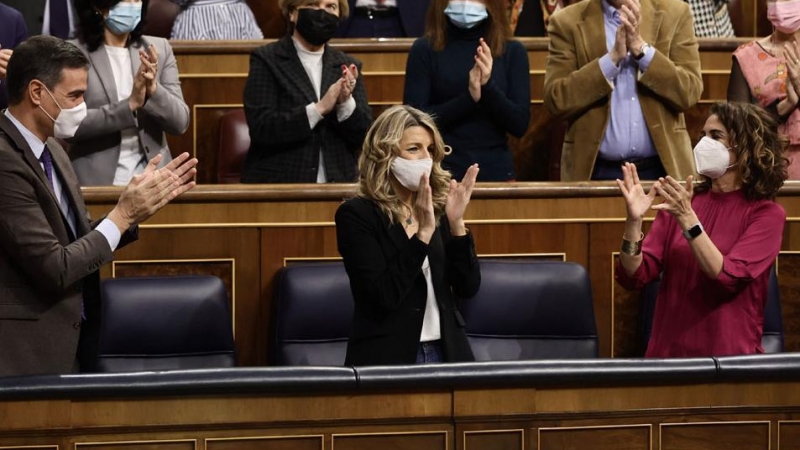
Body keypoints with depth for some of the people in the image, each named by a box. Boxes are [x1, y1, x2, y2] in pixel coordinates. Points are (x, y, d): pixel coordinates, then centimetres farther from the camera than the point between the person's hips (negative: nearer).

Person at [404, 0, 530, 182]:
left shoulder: (512, 51, 2)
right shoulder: (425, 50, -1)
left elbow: (520, 125, -3)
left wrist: (488, 88, -19)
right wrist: (468, 98, -19)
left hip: (495, 172, 1)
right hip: (440, 173, -1)